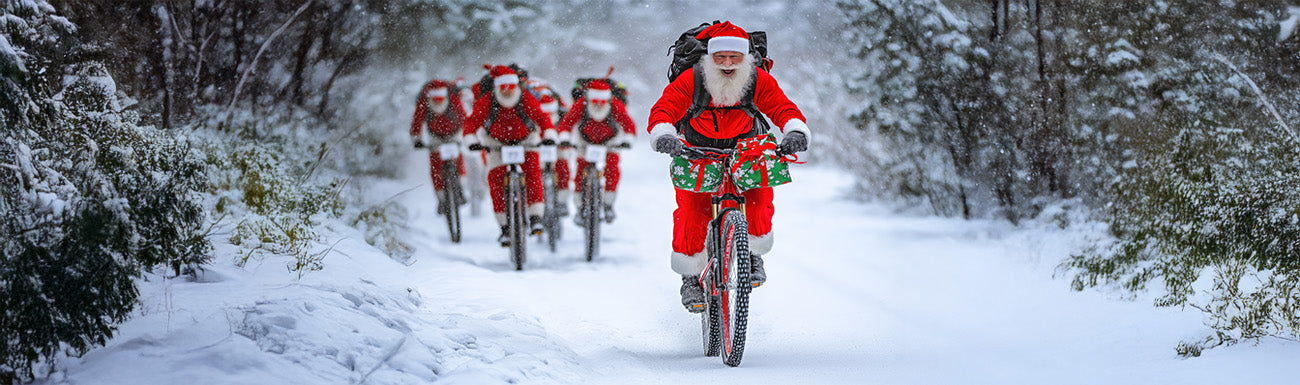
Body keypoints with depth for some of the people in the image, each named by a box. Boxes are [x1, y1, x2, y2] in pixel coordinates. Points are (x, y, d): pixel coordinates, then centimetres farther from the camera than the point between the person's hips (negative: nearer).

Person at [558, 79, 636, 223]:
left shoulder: (616, 106, -30)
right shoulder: (580, 105, -31)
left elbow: (629, 124, -26)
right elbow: (566, 123, -30)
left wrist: (627, 140, -42)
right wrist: (564, 138, -46)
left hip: (610, 142, 0)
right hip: (585, 142, 0)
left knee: (612, 170, -17)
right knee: (580, 173, -10)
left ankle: (608, 205, -2)